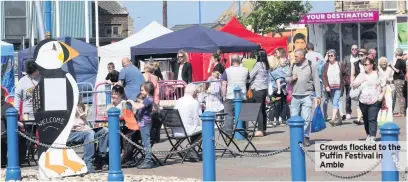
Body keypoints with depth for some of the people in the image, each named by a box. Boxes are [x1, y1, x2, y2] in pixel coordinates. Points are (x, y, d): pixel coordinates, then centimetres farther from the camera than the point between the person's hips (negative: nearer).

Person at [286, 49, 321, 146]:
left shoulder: (310, 65, 0)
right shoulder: (293, 66, 11)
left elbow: (316, 81, -1)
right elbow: (287, 78, 21)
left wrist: (318, 96, -4)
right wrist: (291, 78, -3)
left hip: (307, 96, -4)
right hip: (295, 96, 4)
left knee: (306, 118, -6)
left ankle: (306, 137, 5)